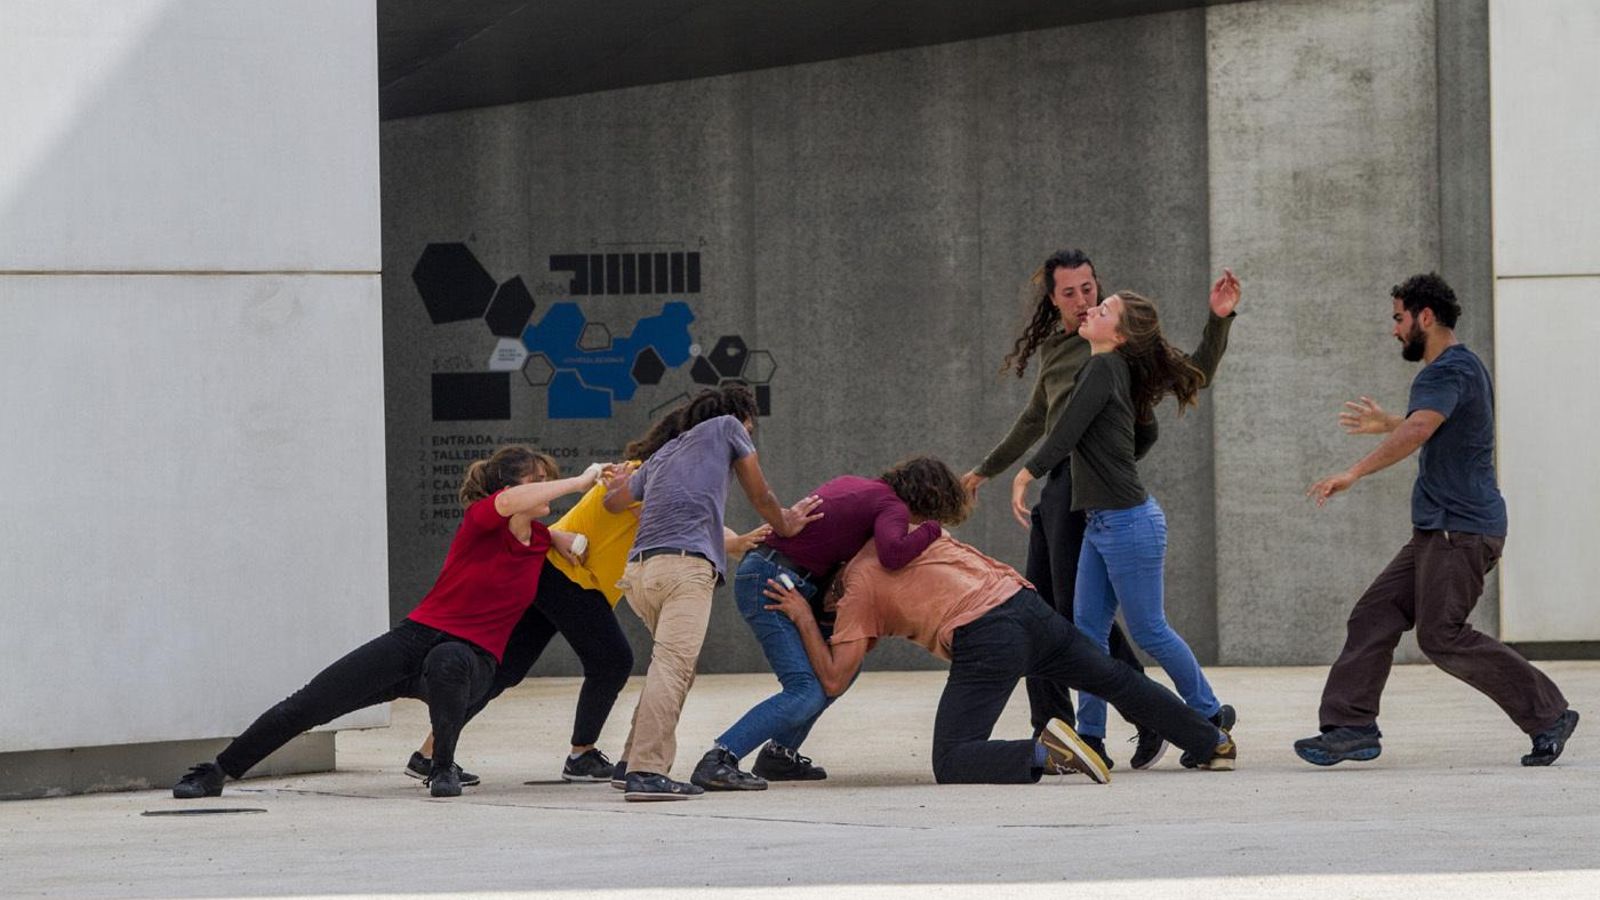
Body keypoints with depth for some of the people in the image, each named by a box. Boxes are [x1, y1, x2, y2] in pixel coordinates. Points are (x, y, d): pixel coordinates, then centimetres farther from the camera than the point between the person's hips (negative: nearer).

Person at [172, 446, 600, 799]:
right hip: (417, 637, -1)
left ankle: (444, 767, -20)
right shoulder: (481, 518, -9)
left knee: (447, 661, -40)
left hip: (472, 659, 1)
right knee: (310, 703, -4)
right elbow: (510, 502, -33)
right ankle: (218, 770, 10)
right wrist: (580, 482, -26)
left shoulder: (541, 541, 5)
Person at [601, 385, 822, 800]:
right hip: (685, 564, -7)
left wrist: (617, 484, 59)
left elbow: (614, 501, 36)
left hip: (639, 570, 7)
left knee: (673, 662, 21)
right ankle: (646, 772, -30)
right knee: (673, 664, -17)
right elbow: (760, 496, 24)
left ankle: (632, 763, 16)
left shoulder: (663, 455, 30)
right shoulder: (726, 428, 18)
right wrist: (784, 526, 44)